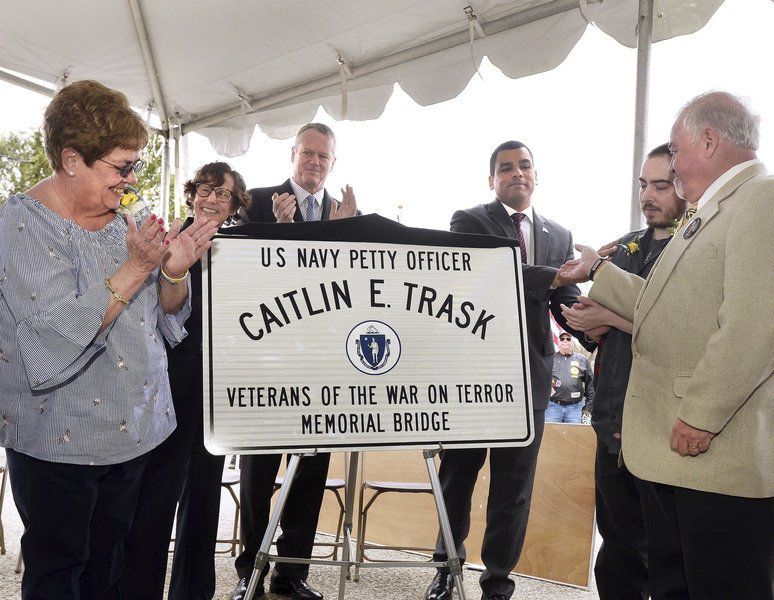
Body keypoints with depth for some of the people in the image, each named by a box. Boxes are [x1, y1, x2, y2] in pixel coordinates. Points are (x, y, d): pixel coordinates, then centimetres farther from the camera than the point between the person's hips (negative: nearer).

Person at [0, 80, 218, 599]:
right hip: (58, 441, -6)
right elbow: (57, 334, -26)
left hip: (134, 432, 6)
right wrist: (136, 268, -29)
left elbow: (168, 321, 6)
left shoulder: (121, 219, 4)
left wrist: (174, 273, -14)